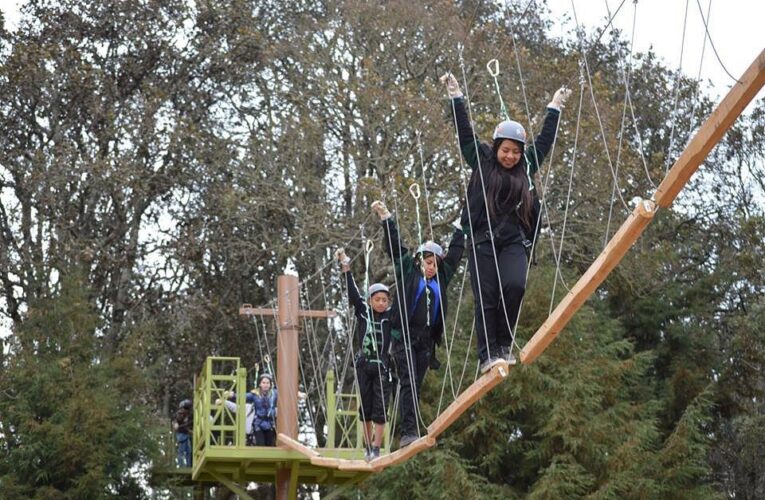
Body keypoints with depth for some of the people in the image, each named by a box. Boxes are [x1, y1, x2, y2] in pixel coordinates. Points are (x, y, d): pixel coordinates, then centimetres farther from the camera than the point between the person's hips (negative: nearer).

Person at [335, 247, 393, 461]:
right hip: (364, 366, 2)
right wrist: (346, 269, -13)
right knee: (365, 407, 8)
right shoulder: (363, 312, 3)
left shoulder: (391, 316, 1)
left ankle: (376, 448, -7)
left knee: (380, 408, -6)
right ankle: (368, 446, 17)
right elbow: (352, 293, -4)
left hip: (383, 367, -1)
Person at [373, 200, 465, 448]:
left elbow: (455, 251, 24)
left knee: (416, 386, 4)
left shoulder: (441, 277, 16)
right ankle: (408, 432, -19)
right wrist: (385, 216, -1)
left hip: (426, 340, 4)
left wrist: (460, 228, 29)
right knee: (408, 383, -13)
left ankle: (412, 432, 5)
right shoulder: (408, 271, 6)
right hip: (404, 336, -4)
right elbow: (394, 245, 3)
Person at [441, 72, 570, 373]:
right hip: (483, 240, -1)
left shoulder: (526, 168, 14)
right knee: (486, 298, -7)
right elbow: (464, 133, 5)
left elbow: (544, 140, 23)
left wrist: (555, 108, 29)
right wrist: (456, 97, 3)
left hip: (514, 240, 2)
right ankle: (488, 354, -6)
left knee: (514, 285, -21)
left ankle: (504, 345, -7)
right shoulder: (482, 163, 8)